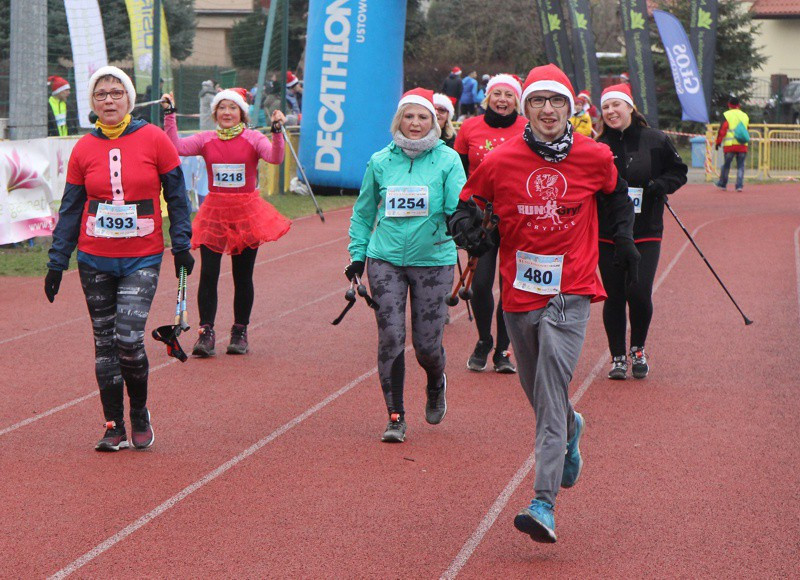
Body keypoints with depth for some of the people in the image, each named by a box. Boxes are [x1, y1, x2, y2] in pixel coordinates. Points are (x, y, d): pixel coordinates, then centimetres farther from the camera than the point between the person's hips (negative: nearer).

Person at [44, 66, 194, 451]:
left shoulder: (153, 139, -3)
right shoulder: (84, 149, 3)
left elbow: (176, 196, 3)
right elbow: (70, 209, 8)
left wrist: (181, 245, -1)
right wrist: (57, 262, 6)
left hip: (143, 259, -3)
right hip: (94, 260, 3)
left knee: (128, 337, -14)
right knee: (104, 342, 5)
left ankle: (140, 412, 10)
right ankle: (115, 428, 13)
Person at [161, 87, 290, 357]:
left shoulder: (252, 139, -1)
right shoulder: (206, 140, 4)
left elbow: (275, 157, -18)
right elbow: (176, 147, -9)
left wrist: (277, 132, -32)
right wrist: (170, 115, -13)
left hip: (246, 213, -1)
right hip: (214, 213, 1)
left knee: (243, 276, 7)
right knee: (208, 274, -7)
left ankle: (240, 332, 19)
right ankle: (206, 333, -2)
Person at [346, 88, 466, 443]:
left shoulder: (448, 160, -1)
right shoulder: (381, 161, 7)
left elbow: (458, 207, -9)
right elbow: (364, 212, 17)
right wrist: (357, 254, 10)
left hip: (433, 260, -2)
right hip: (385, 259, 2)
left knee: (427, 344, 0)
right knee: (390, 338, -6)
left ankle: (436, 385, 35)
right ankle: (395, 417, 4)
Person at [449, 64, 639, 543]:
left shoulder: (595, 157, -2)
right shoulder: (501, 161, -3)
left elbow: (617, 194, 19)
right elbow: (468, 202, 9)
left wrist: (625, 238, 16)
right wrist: (467, 226, -12)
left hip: (570, 291, -3)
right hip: (519, 291, 3)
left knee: (552, 393, -15)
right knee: (537, 390, 16)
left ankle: (545, 504, -19)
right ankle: (571, 432, 52)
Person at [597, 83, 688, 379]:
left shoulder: (655, 141, 0)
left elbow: (679, 171, 8)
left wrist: (659, 186, -10)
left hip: (646, 233, -2)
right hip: (608, 234, 2)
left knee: (638, 292, -12)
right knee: (614, 296, 3)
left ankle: (638, 349, 13)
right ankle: (618, 357, 17)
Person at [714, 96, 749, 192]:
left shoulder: (726, 115, -2)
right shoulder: (745, 116, 13)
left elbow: (722, 130, -5)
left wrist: (718, 142, 1)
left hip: (729, 145, -3)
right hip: (742, 145, 3)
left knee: (726, 164, 8)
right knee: (740, 165, 4)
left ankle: (722, 184, 19)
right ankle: (739, 185, -4)